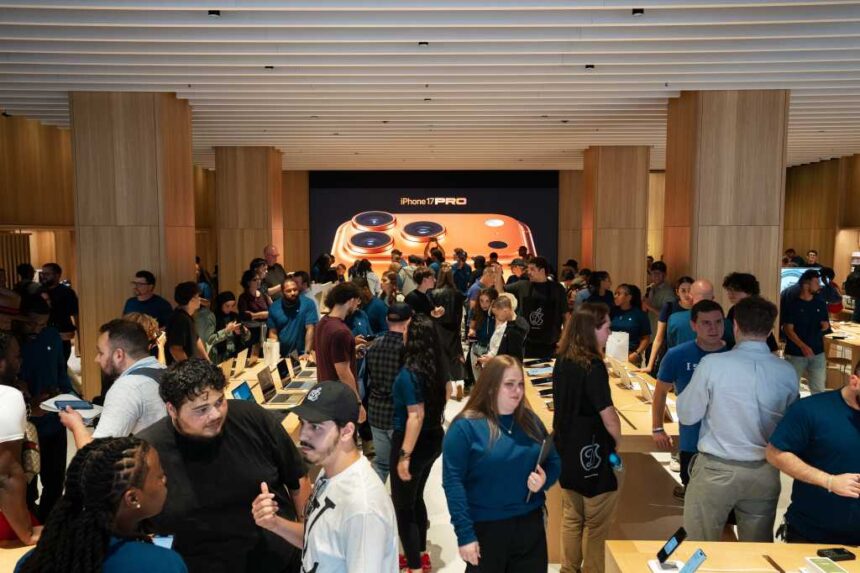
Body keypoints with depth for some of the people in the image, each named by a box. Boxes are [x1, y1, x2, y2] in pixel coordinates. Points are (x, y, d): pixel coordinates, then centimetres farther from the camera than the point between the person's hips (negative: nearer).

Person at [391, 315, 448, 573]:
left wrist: (405, 455, -25)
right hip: (433, 439, 8)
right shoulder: (437, 365, 0)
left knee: (403, 506, 6)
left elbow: (416, 416, -27)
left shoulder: (409, 373, -24)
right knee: (415, 498, 25)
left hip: (413, 442, -8)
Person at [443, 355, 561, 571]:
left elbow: (554, 461, 13)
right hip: (486, 528, -5)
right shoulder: (465, 426, -12)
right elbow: (453, 482, -14)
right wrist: (464, 534, -17)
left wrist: (545, 479, -10)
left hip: (530, 524, 5)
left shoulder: (530, 420, 4)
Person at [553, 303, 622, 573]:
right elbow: (607, 414, -22)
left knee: (572, 517, 21)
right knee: (596, 525, 9)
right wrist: (618, 440, -5)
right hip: (591, 453, -7)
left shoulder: (562, 361, 2)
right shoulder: (593, 366, -22)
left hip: (566, 449, 8)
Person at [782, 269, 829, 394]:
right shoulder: (791, 304, -9)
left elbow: (826, 323, 17)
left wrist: (826, 325, -9)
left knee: (819, 390, 6)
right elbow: (788, 329, -12)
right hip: (795, 354, -4)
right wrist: (803, 346, -25)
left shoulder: (821, 303, 6)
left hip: (817, 353, 4)